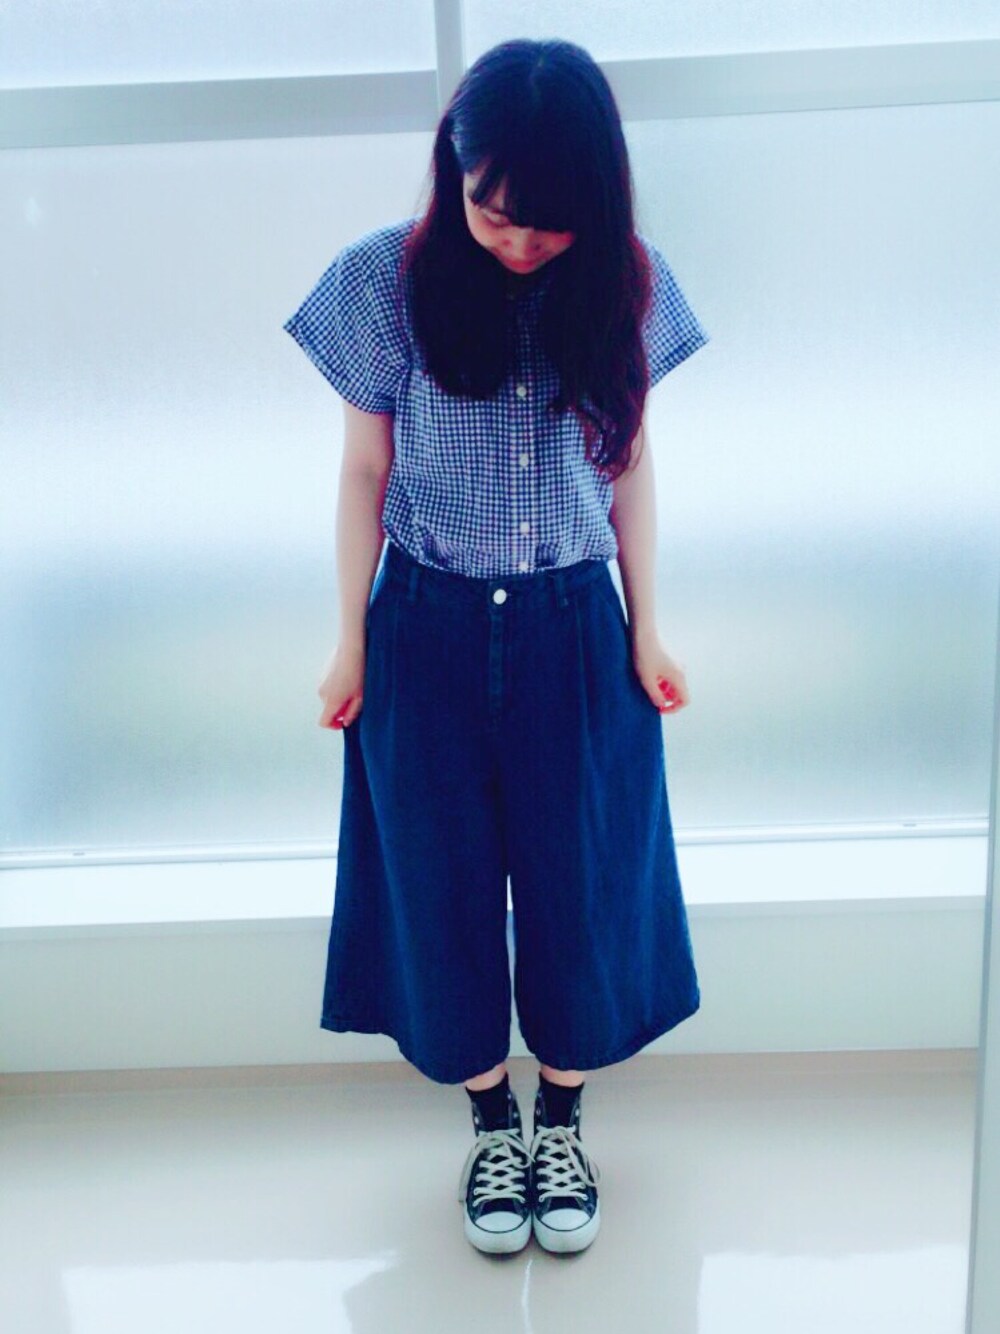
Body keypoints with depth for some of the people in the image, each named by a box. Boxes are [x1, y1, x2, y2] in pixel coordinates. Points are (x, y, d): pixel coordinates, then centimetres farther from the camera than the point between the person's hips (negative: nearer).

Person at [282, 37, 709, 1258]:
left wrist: (647, 631, 4)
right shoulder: (384, 282, -10)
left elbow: (630, 460, 4)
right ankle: (490, 1125, 36)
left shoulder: (626, 285, -5)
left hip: (576, 632, 1)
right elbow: (364, 472, -3)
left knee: (579, 881, 10)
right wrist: (351, 643, 0)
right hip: (429, 633, -1)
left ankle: (563, 1126, 36)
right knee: (445, 884, 10)